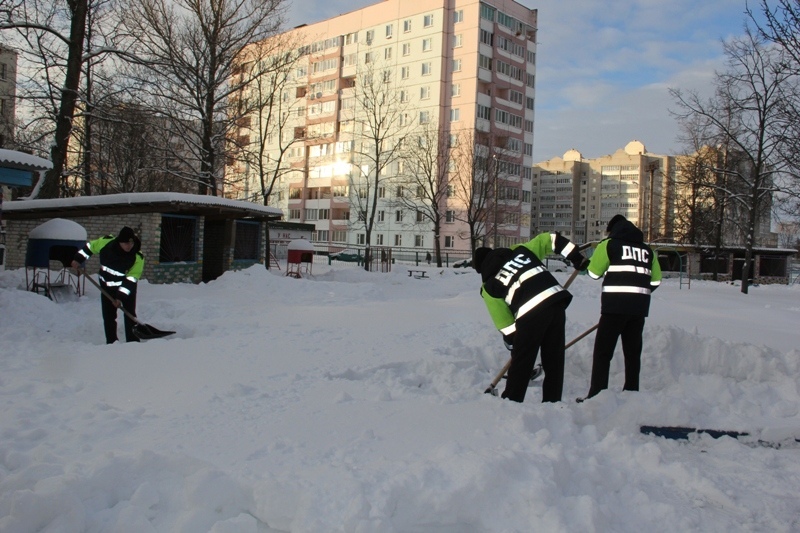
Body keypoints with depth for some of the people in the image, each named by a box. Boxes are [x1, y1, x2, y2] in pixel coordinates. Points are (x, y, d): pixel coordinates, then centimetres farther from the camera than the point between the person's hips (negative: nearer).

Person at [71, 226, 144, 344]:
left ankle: (133, 342, -1)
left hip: (127, 288, -3)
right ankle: (111, 342, 15)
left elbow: (131, 279, -24)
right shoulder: (106, 242, -20)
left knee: (129, 315, -6)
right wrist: (78, 259, 2)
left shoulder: (138, 257, -25)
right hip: (107, 287, 3)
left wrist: (121, 297, -27)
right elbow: (90, 246, 2)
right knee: (108, 315, 6)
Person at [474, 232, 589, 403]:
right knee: (554, 360, 17)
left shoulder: (489, 286, 14)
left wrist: (512, 342, 22)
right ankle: (552, 401, 24)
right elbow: (549, 239, 23)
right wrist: (578, 258, 26)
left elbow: (503, 321, 10)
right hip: (557, 300, 5)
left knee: (521, 363, 11)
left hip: (530, 313, -4)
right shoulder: (520, 250, 24)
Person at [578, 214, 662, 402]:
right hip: (639, 307, 5)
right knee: (633, 352, 15)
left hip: (615, 305, -5)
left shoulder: (609, 244, 1)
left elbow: (594, 272, 1)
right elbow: (656, 280, 14)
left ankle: (597, 395, -5)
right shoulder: (647, 249, 15)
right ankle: (632, 392, 20)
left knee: (603, 351, -1)